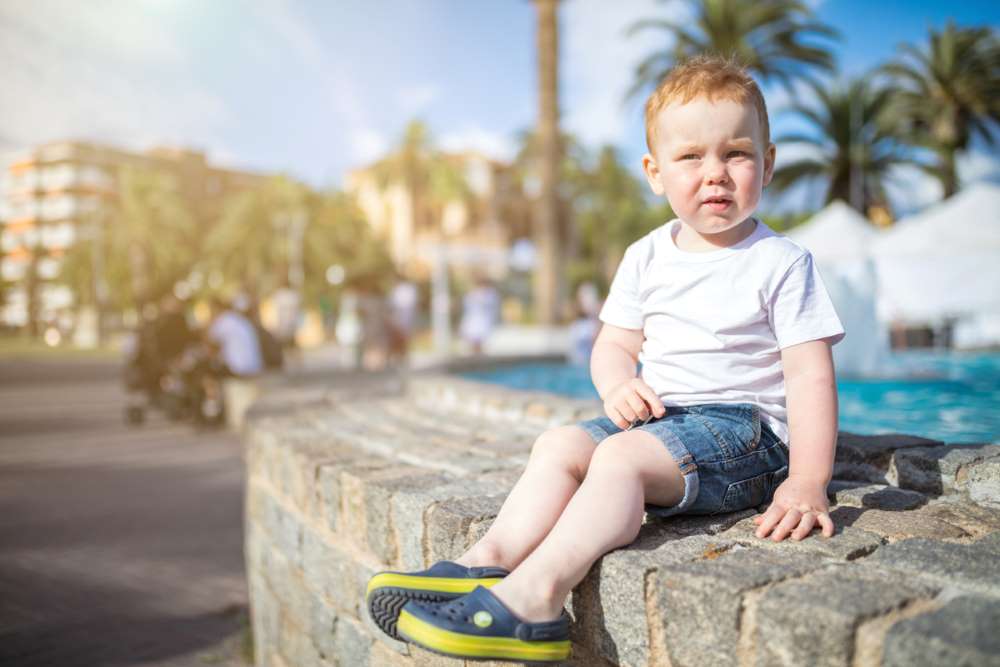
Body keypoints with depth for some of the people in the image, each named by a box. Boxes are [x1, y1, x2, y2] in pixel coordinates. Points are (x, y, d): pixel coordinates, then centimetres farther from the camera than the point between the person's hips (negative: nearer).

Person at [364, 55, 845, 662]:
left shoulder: (781, 263, -6)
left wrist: (806, 483, -20)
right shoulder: (647, 258, 9)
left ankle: (535, 593, -37)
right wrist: (619, 386, -11)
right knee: (561, 445, -16)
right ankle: (494, 559, -28)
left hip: (744, 425, -6)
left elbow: (811, 375, -10)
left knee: (620, 456, -30)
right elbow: (614, 345, 14)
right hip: (658, 415, 6)